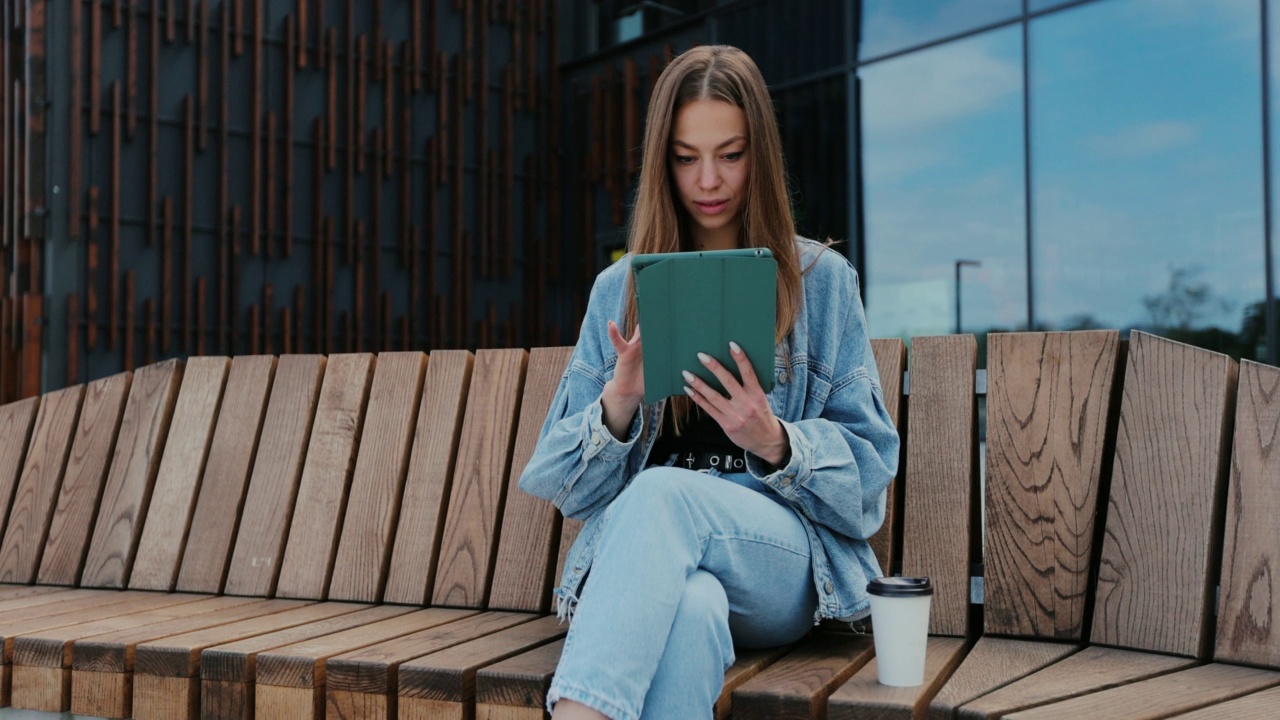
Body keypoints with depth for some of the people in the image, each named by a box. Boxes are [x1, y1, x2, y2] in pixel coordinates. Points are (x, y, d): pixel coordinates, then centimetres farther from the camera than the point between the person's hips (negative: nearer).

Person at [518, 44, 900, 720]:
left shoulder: (823, 281, 9)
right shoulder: (619, 290, 14)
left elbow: (867, 469, 5)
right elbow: (565, 481, 10)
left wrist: (775, 441, -17)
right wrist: (618, 403, -13)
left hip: (784, 561, -1)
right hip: (645, 554, 1)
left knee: (663, 494, -36)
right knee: (691, 610, -38)